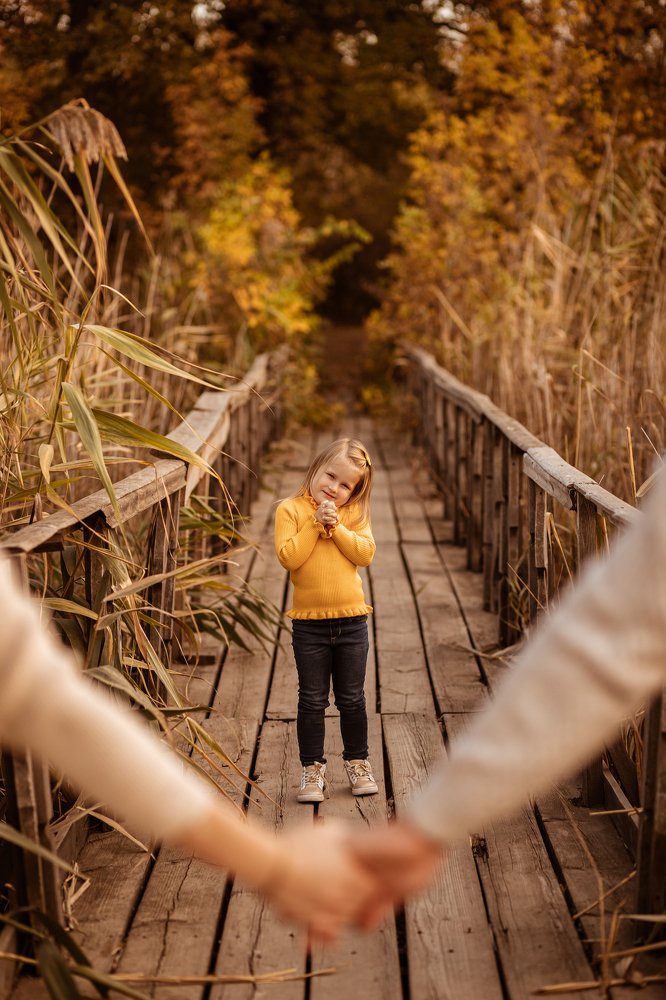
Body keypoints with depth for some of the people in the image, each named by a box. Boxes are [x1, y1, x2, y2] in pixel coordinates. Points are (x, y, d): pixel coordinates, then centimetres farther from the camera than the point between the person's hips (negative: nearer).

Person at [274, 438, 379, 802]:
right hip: (309, 624, -2)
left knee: (352, 700, 14)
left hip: (352, 621, 2)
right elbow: (288, 557, -16)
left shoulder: (353, 513, 3)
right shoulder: (290, 509, -4)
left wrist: (336, 527, -16)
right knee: (312, 702, 8)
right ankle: (312, 768, 20)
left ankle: (357, 762, 29)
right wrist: (315, 523, -18)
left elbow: (365, 553, -9)